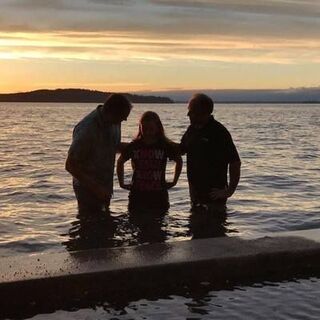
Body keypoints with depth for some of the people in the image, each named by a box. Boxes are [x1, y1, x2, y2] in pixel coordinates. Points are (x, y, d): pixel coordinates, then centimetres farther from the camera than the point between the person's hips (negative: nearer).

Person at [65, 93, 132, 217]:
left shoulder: (114, 123, -4)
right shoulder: (87, 130, -27)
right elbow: (70, 166, -23)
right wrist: (96, 188, -24)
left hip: (105, 187, 8)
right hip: (88, 188, -7)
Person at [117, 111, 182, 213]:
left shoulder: (166, 146, -2)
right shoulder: (134, 146, 0)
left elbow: (179, 161, 15)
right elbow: (120, 162, 16)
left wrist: (174, 182, 12)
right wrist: (122, 183, 12)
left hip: (158, 196, -1)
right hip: (137, 195, 1)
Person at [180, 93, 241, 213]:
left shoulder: (219, 132, -17)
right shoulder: (192, 129, 7)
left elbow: (235, 163, -18)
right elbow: (180, 150, 23)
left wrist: (230, 191, -19)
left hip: (213, 195, -8)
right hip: (195, 193, 8)